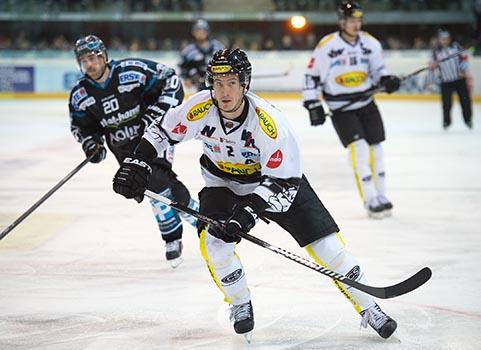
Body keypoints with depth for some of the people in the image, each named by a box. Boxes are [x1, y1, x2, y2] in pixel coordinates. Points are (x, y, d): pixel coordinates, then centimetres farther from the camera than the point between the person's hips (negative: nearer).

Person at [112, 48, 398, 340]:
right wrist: (138, 163, -17)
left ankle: (369, 308, 5)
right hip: (223, 182, 3)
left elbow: (283, 181, -29)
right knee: (214, 242, -20)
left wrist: (251, 208, -40)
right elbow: (162, 131, -6)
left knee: (325, 242, -8)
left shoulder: (270, 122, -34)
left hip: (278, 177, -2)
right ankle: (241, 305, 6)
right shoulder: (200, 108, -25)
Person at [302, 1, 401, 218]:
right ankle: (370, 200, -14)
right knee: (358, 147, -17)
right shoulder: (326, 46, -13)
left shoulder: (370, 43, -1)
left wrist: (386, 80, -9)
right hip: (340, 109, -5)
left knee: (375, 147, 8)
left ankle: (381, 196, 22)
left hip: (366, 104, 5)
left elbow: (378, 68, 13)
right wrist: (313, 105, -9)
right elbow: (312, 76, -6)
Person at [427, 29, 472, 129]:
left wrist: (463, 70, -12)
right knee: (446, 103, -5)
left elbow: (464, 57, 1)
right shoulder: (436, 52, 0)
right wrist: (429, 80, 0)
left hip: (460, 78, 0)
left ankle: (468, 119, 19)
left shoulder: (455, 46, -2)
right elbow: (432, 66, 4)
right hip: (446, 81, 0)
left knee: (465, 100, 2)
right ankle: (446, 121, 15)